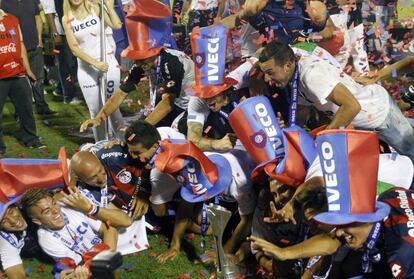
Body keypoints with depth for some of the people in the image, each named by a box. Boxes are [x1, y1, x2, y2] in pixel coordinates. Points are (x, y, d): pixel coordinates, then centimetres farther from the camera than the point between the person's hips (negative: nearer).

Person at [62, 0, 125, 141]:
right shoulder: (67, 19, -1)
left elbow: (117, 25, -17)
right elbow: (74, 48, -7)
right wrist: (94, 63, -18)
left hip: (107, 62, -2)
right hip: (86, 67, 2)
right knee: (95, 110, 7)